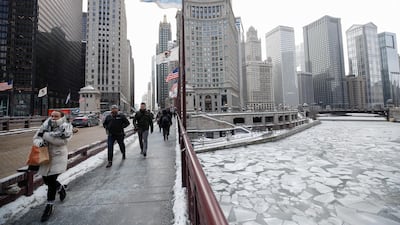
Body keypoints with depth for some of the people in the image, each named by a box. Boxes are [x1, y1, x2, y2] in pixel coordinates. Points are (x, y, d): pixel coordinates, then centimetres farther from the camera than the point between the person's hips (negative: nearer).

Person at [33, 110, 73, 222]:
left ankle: (49, 206, 14)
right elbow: (36, 138, 2)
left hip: (58, 156, -5)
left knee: (51, 180, -5)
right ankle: (61, 188, 45)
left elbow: (61, 140, -23)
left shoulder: (66, 127, -10)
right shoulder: (46, 125, 3)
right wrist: (40, 141, -20)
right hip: (46, 156, 5)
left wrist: (45, 135, -19)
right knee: (46, 180, 14)